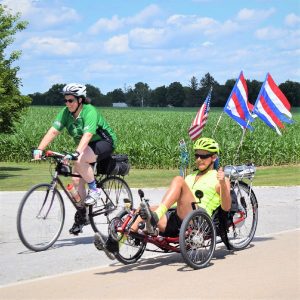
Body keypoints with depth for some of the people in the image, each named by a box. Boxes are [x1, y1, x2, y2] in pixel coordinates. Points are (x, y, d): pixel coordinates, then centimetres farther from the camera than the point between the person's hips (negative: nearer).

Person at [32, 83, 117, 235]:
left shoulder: (90, 112, -27)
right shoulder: (65, 113, -8)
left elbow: (87, 135, -40)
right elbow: (53, 131, -16)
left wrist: (76, 153, -54)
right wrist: (39, 149, -29)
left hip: (104, 142, -7)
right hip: (86, 147, 7)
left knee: (79, 160, -34)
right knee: (76, 180, -4)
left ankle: (94, 190, -13)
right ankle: (80, 217, 8)